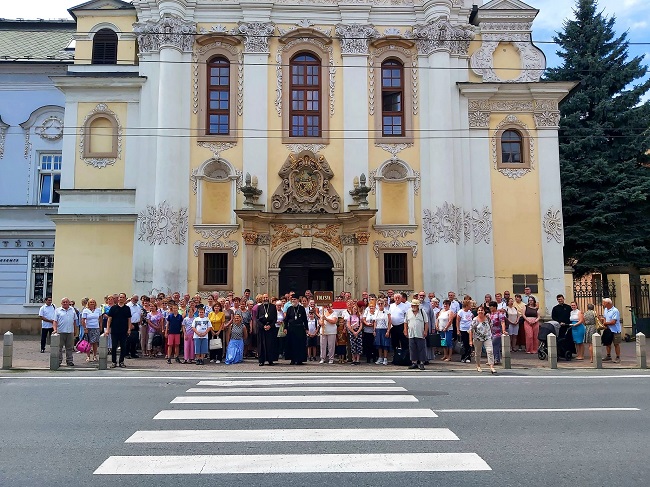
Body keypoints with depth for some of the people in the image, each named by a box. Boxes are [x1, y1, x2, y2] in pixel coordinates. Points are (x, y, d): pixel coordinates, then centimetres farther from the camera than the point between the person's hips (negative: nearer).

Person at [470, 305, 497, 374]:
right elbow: (471, 330, -8)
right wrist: (471, 340, -10)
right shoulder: (475, 320, -10)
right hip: (477, 339, -1)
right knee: (478, 353, 12)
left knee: (490, 351, -14)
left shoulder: (488, 318, -2)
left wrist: (491, 334, 13)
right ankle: (478, 366, 31)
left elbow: (491, 327, 12)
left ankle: (492, 367, -16)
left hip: (487, 338, 1)